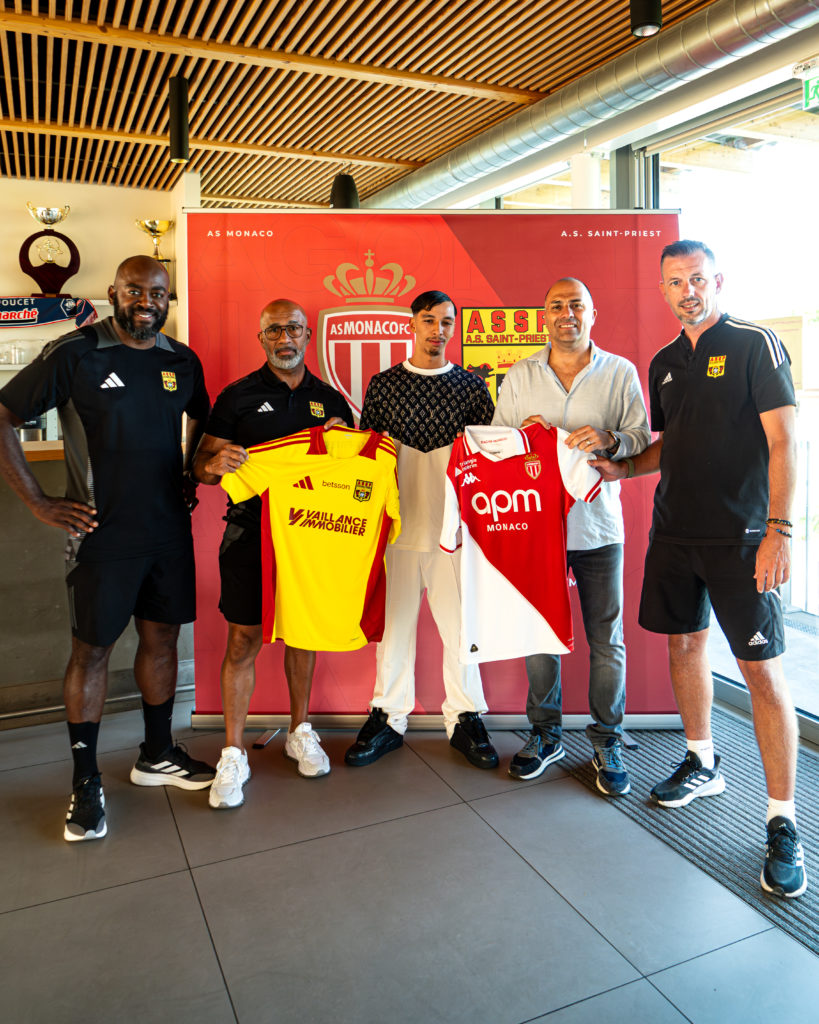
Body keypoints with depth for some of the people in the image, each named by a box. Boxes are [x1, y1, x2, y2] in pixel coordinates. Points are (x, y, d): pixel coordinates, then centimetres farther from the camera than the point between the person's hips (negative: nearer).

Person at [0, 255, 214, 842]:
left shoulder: (182, 361, 6)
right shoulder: (74, 354, -8)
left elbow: (201, 420, 25)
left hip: (170, 530, 5)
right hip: (103, 532, -4)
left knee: (162, 637, 13)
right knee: (93, 648, 4)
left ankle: (158, 755, 31)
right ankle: (86, 782, 19)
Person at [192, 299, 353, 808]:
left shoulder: (330, 399, 11)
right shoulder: (238, 396, 2)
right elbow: (201, 465, 1)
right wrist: (216, 464, -23)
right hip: (252, 532, -3)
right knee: (244, 639, 0)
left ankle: (300, 731, 30)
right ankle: (234, 753, 12)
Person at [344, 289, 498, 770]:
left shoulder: (471, 385, 8)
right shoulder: (384, 384, 9)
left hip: (454, 524, 0)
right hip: (397, 523, 1)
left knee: (460, 622, 3)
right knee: (394, 620, 7)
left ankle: (465, 718, 19)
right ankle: (389, 717, 21)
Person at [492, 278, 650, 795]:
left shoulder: (621, 373, 5)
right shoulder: (519, 376, 9)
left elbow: (644, 439, 3)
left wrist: (610, 439, -18)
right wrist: (523, 435, -10)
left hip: (598, 525, -1)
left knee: (607, 640, 3)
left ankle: (607, 741, 20)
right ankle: (546, 733, 25)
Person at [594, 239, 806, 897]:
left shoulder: (755, 347, -4)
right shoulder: (664, 363, 14)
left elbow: (783, 443, -11)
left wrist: (778, 530, -19)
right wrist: (624, 467, 5)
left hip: (740, 539, -6)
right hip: (674, 533, 6)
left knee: (763, 670, -5)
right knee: (685, 644, 15)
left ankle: (783, 823, 6)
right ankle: (702, 764, 35)